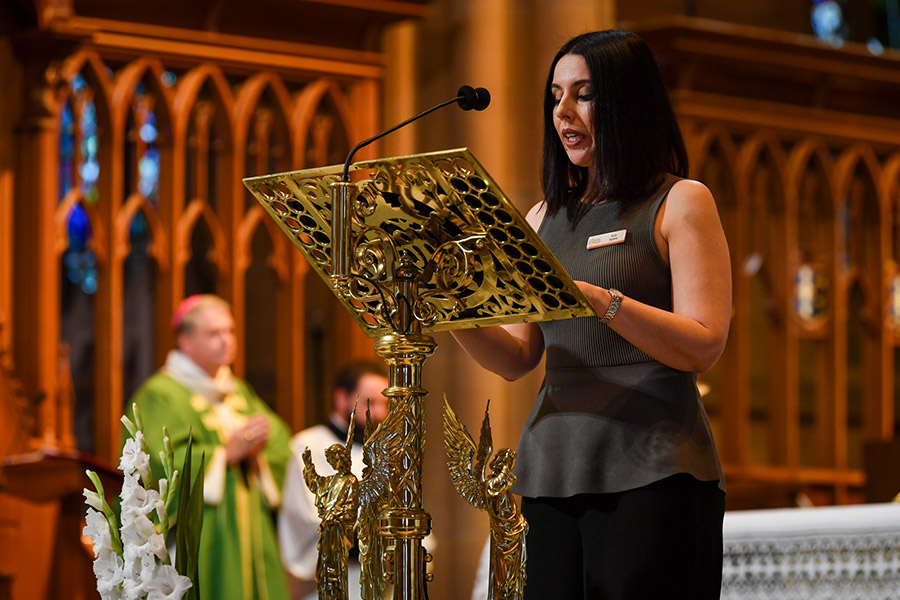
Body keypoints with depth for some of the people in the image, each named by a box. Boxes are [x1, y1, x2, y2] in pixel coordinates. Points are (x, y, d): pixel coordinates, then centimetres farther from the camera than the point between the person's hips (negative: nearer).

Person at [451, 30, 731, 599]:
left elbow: (703, 347, -9)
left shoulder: (680, 203, 2)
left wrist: (599, 299, -22)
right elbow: (517, 357, 13)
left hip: (651, 471, -5)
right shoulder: (547, 218, 18)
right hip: (553, 476, 5)